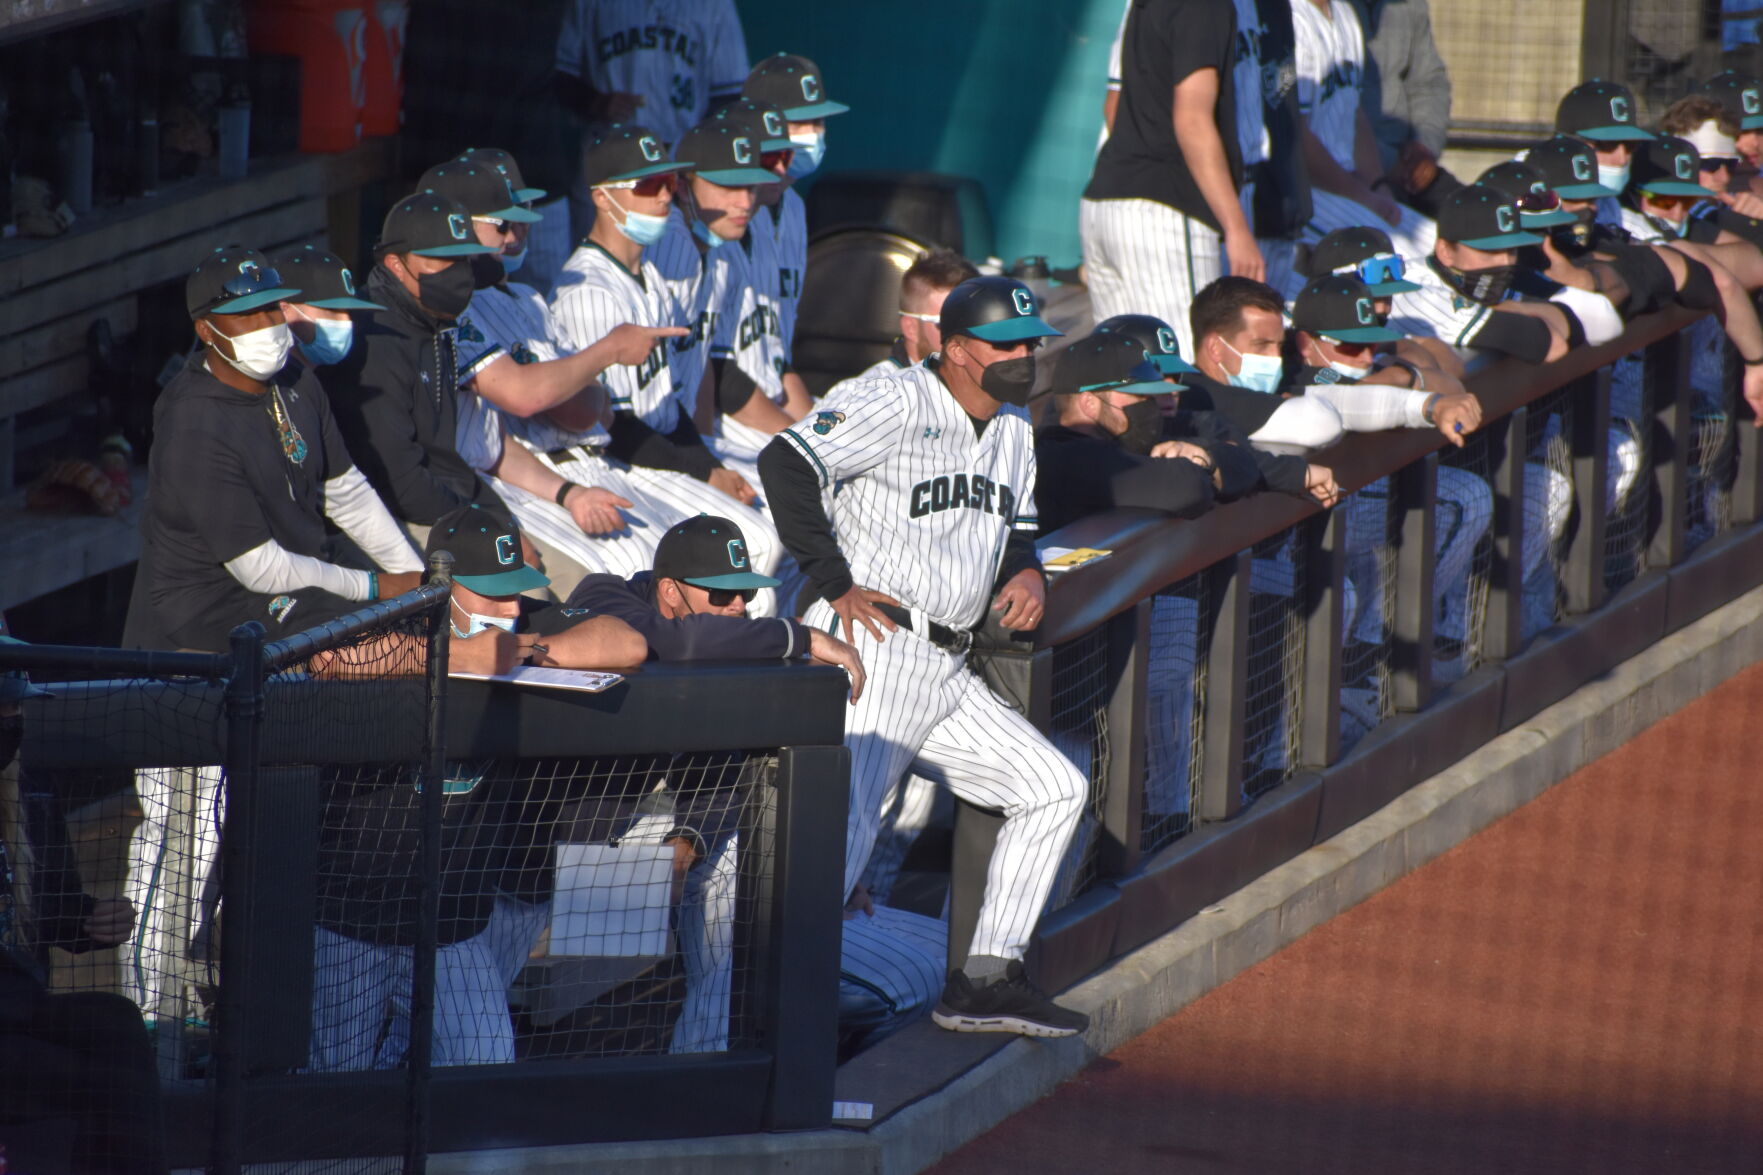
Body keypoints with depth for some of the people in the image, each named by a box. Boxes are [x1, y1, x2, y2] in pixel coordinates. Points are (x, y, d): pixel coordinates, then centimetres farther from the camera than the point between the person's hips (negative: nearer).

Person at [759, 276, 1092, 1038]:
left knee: (1055, 788, 12)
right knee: (846, 825, -22)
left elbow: (1017, 529, 31)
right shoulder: (894, 405, -9)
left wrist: (1027, 572, 7)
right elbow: (786, 463, -20)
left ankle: (986, 981, 13)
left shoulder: (1013, 430, 18)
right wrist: (836, 584, -19)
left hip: (945, 673, 9)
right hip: (874, 655, -9)